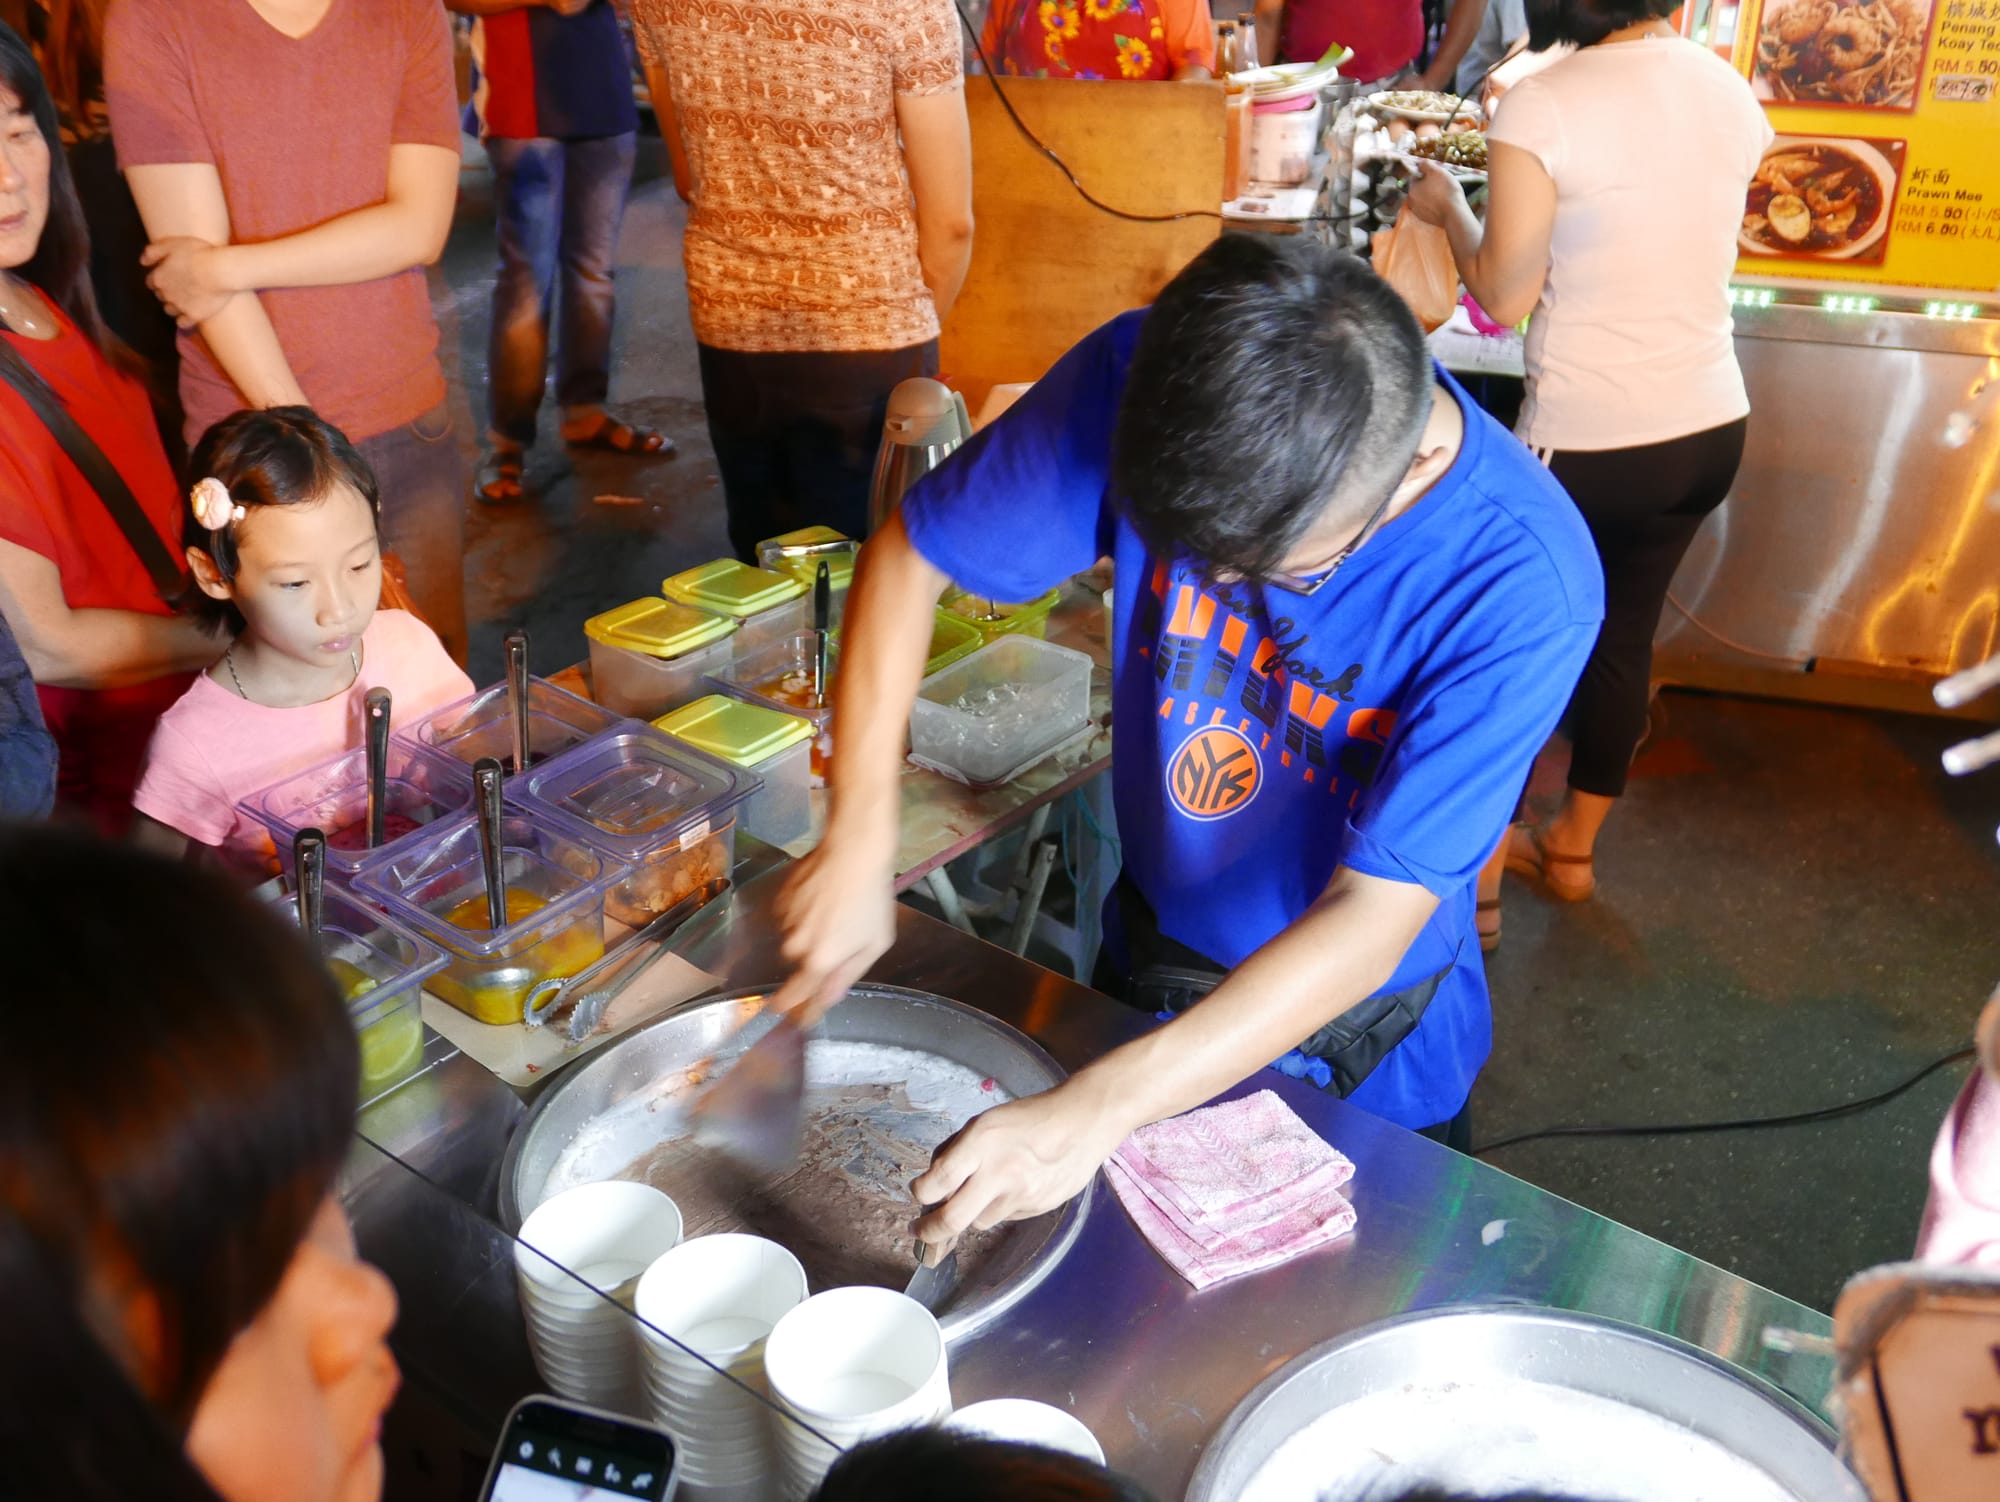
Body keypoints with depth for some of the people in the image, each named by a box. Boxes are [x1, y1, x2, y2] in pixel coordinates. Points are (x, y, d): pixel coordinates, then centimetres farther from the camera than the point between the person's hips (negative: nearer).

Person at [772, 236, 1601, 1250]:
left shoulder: (1523, 585, -33)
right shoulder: (1149, 377, -26)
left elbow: (1373, 919, -33)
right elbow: (912, 554, -14)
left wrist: (1096, 1111, -40)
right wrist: (858, 847, -22)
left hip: (1360, 1044, -2)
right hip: (1151, 960, 3)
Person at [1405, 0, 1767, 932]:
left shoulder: (1540, 106, -16)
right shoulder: (1732, 94, 4)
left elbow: (1505, 297, -13)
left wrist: (1448, 208, 4)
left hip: (1589, 442, -6)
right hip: (1711, 429, 6)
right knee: (1624, 633, 20)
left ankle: (1477, 881, 20)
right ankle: (1571, 848, 37)